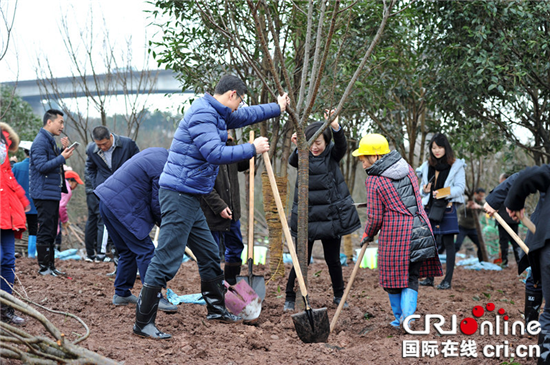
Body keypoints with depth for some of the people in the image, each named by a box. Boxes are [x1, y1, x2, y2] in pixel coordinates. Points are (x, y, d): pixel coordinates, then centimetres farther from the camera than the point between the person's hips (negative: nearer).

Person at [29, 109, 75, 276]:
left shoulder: (50, 140, 16)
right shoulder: (40, 142, -14)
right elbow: (42, 166, -22)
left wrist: (63, 150, 7)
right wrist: (62, 157, -21)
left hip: (53, 192, 10)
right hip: (44, 193, -10)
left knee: (51, 231, 13)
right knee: (45, 231, -7)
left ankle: (50, 266, 19)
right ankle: (44, 267, -2)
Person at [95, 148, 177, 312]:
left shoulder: (159, 153, 12)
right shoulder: (162, 169, -18)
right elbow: (157, 205, -10)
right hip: (122, 208, -10)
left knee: (128, 251, 18)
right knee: (145, 251, -7)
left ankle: (121, 293, 24)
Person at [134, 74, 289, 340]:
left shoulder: (216, 114, 17)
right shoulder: (202, 114, -16)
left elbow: (243, 116, 36)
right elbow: (215, 154, -25)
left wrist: (277, 108, 46)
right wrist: (252, 149, -16)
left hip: (190, 198, 11)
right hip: (179, 195, -11)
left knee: (209, 254, 19)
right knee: (166, 260, -11)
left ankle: (216, 309, 33)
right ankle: (143, 323, -8)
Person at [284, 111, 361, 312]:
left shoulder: (332, 155, -2)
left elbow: (342, 146, -22)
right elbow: (293, 161, -22)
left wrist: (336, 127, -43)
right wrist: (298, 148, -45)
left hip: (331, 216, 1)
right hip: (306, 217, 0)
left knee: (333, 259, 9)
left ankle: (338, 296, 27)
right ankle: (290, 298, 13)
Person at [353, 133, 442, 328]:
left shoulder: (374, 180, -9)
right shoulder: (406, 167, 8)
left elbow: (375, 217, -8)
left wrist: (368, 235, 10)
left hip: (393, 230, -5)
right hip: (419, 227, 5)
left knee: (393, 275, 12)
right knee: (412, 276, 11)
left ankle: (399, 317, 21)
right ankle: (407, 313, -7)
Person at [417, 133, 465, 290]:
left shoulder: (456, 165, 0)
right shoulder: (427, 166, 13)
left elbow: (460, 188, -6)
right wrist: (424, 190, -6)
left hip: (447, 208, -4)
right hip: (430, 207, 4)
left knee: (448, 243, -2)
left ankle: (448, 280, 0)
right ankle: (429, 277, 12)